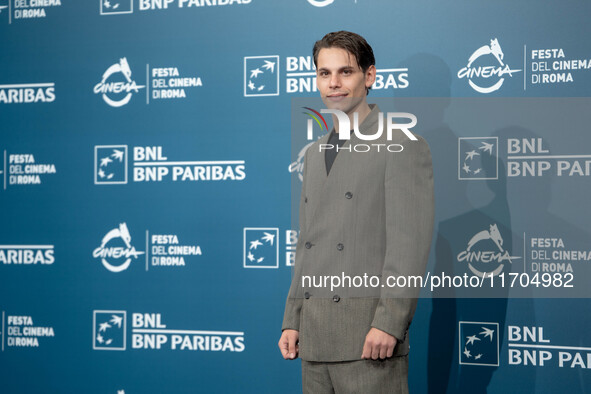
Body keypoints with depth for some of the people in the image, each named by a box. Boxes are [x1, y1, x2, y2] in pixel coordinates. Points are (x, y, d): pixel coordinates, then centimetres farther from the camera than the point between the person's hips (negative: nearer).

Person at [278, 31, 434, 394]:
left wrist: (388, 322, -18)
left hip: (369, 333, -7)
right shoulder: (315, 153, 19)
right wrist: (292, 320, 14)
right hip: (316, 337, 7)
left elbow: (411, 241, -12)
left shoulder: (402, 143, -4)